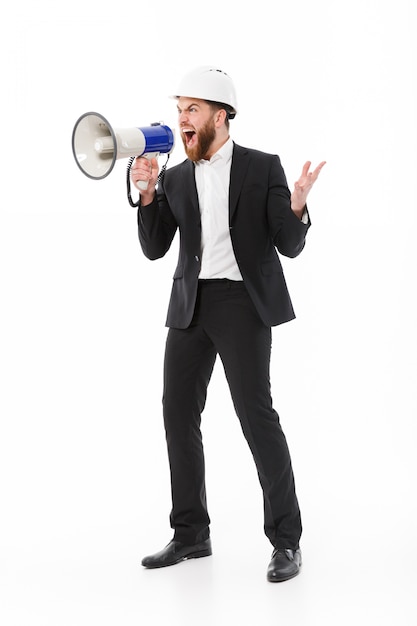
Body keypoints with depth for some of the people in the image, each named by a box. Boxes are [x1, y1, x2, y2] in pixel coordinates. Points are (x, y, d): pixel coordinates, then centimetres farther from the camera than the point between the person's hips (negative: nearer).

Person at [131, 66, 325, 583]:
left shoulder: (263, 168, -1)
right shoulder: (174, 178, 11)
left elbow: (290, 247, -4)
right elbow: (154, 249, 5)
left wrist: (296, 206, -24)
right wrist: (147, 195, -8)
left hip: (242, 302, -5)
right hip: (190, 305, 5)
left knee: (255, 413, -11)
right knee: (178, 413, 5)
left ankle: (285, 539, -1)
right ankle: (191, 534, 18)